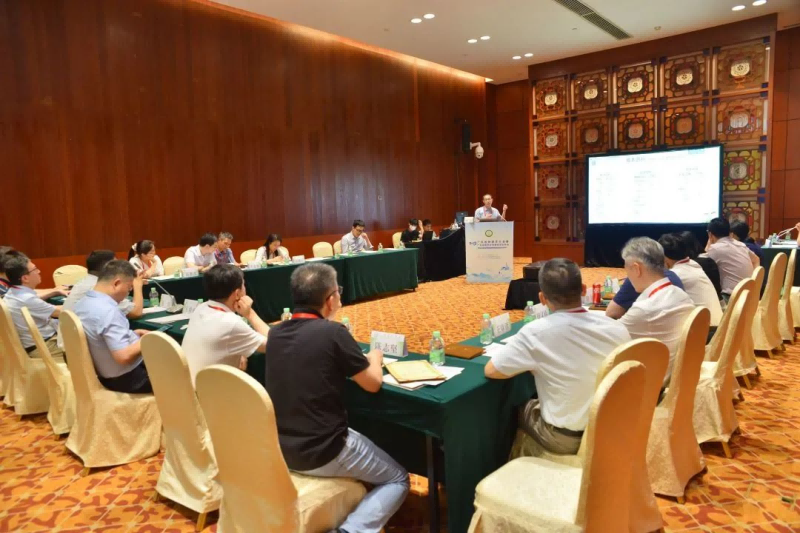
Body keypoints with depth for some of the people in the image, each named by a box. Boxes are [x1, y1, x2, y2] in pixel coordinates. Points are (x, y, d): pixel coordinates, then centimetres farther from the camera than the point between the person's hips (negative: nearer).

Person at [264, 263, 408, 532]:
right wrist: (375, 359, 12)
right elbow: (373, 384, -8)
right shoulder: (333, 332, -19)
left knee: (356, 437, 33)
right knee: (398, 479, 14)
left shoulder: (276, 333, -1)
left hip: (281, 448, 7)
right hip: (322, 453, -7)